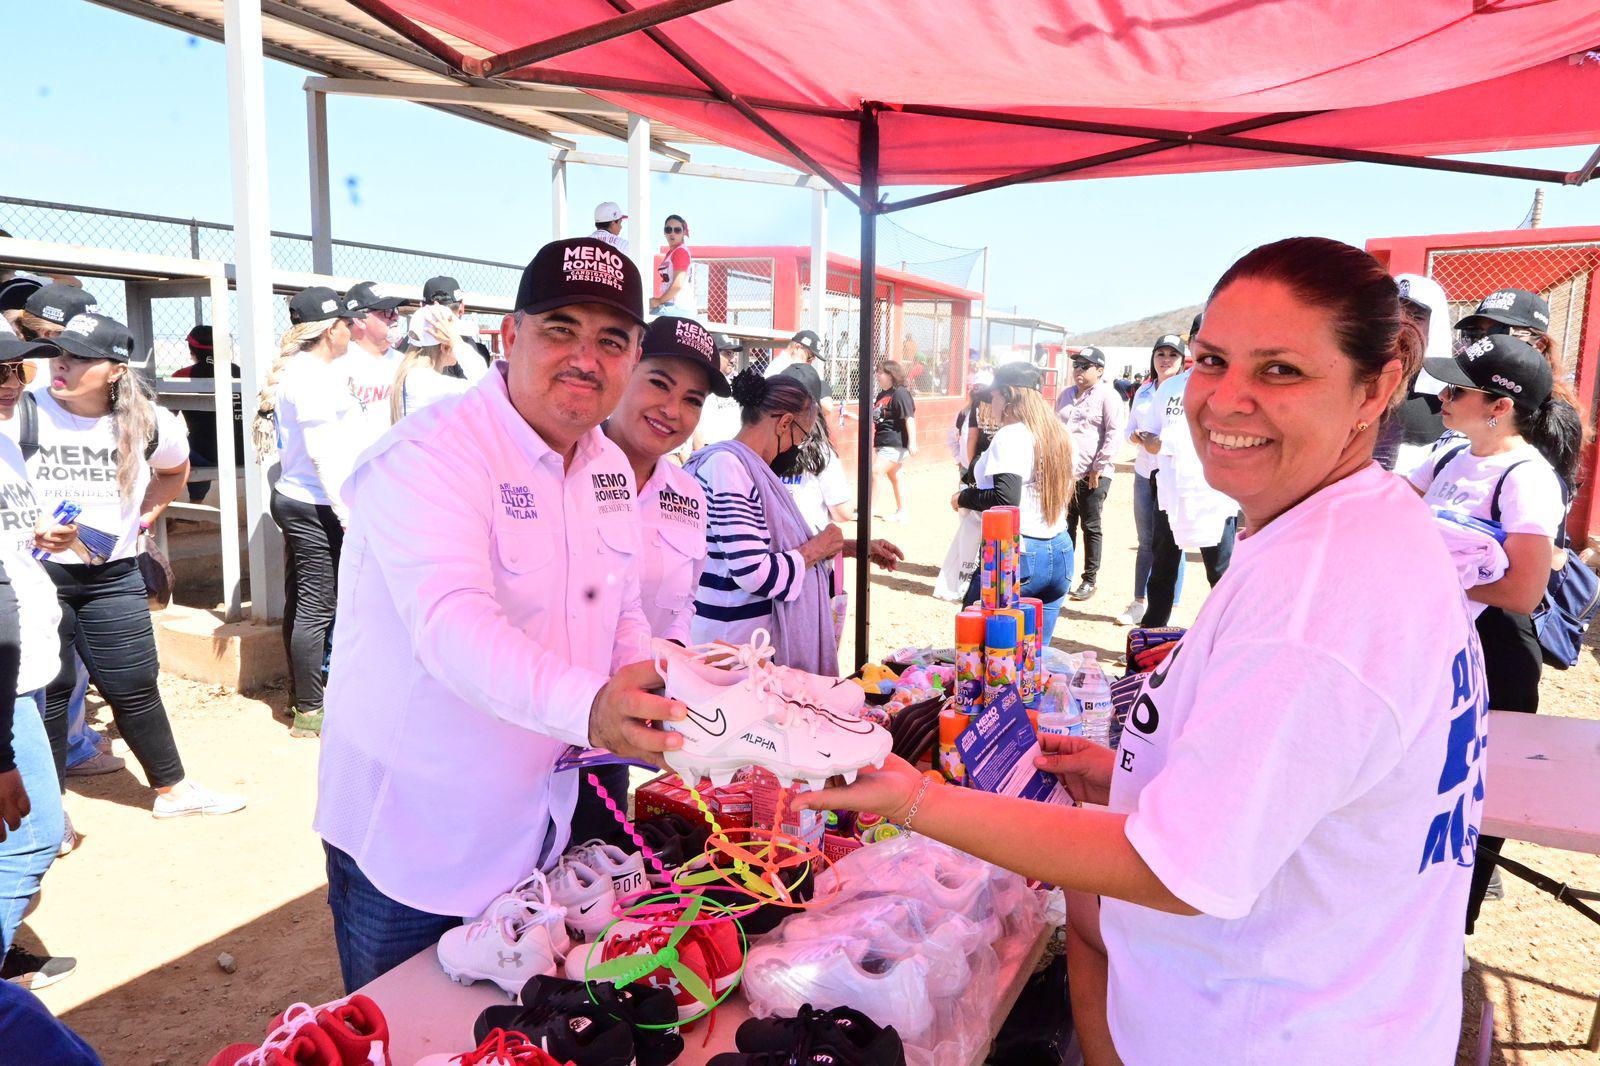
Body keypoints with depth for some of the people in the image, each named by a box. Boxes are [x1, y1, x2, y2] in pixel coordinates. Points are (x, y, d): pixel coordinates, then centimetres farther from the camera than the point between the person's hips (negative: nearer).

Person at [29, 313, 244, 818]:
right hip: (34, 573, -2)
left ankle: (173, 789, 25)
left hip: (113, 574, 2)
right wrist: (31, 533, -21)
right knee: (47, 690, 5)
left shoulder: (148, 423, -3)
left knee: (134, 687, 10)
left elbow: (174, 471, 19)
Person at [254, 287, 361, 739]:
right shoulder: (313, 376, -16)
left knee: (301, 604, 16)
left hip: (294, 499, 10)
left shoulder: (297, 369, 14)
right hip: (317, 506, -10)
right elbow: (320, 452, -21)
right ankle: (310, 711, 3)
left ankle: (302, 695, 28)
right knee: (317, 608, -4)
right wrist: (345, 511, -21)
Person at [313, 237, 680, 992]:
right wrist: (585, 706, -53)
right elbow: (452, 621, -37)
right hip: (409, 841, -6)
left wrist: (650, 701, -8)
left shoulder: (610, 469, 3)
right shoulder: (430, 455, -22)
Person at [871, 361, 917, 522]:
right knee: (894, 476, 15)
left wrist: (912, 442, -23)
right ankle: (901, 512, 24)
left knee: (875, 472, -15)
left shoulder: (900, 393, -13)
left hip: (895, 443, -10)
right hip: (883, 443, 10)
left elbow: (909, 418, -18)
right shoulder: (882, 394, 14)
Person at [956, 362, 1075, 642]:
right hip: (1061, 552, 8)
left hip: (1017, 553, -8)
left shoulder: (1011, 436, -13)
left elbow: (1006, 499, -22)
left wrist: (964, 498, -6)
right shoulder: (1058, 433, 12)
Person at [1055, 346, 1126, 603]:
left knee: (1091, 527, 2)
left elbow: (1114, 434, -12)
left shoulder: (1107, 396, -6)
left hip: (1093, 474, -6)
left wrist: (1099, 468, -16)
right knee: (1065, 525, 11)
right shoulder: (1067, 395, 17)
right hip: (1065, 472, 7)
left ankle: (1089, 580, 9)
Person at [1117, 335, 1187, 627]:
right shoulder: (1143, 391, 13)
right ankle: (1139, 603, 22)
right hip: (1145, 473, 5)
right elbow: (1130, 428, 17)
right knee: (1146, 541, 13)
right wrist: (1136, 437, -6)